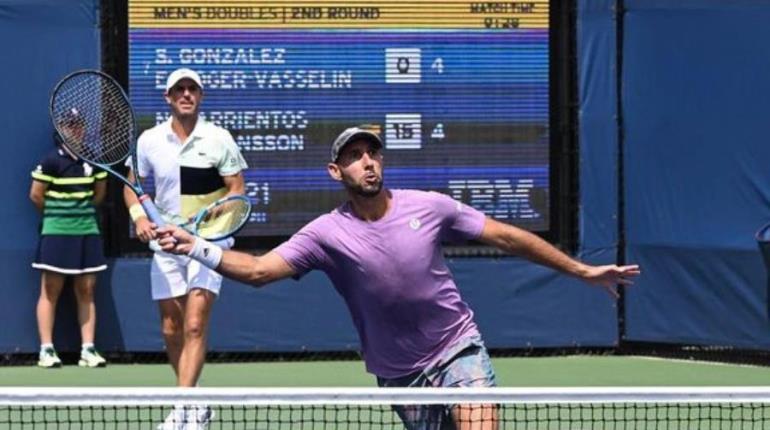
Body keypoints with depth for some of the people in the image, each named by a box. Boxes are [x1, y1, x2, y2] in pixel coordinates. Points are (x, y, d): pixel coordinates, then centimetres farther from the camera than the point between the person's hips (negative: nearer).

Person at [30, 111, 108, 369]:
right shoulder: (52, 160, -8)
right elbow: (36, 195, -4)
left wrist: (82, 211, 11)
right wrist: (55, 213, 9)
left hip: (87, 231, 4)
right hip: (56, 232, -4)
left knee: (86, 290, 4)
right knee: (51, 290, 0)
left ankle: (88, 349, 5)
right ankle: (46, 349, 2)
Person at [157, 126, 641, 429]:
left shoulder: (428, 206, -7)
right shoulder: (327, 233, -9)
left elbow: (506, 236, 1)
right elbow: (259, 268, -16)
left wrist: (582, 270, 3)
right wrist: (197, 248, -33)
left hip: (458, 348, -1)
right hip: (400, 374, 1)